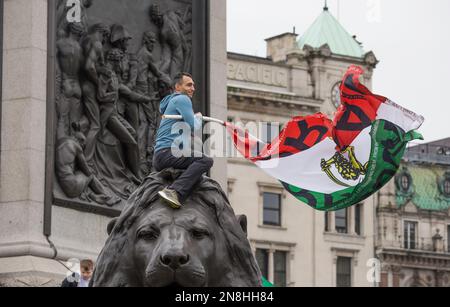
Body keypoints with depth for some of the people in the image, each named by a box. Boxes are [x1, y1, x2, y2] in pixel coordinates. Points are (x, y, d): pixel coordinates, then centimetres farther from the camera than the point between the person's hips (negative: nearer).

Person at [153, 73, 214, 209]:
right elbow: (193, 126, -12)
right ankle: (175, 191, -41)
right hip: (167, 153, -10)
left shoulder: (173, 101, 28)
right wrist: (198, 117, 8)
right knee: (206, 160, -29)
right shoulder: (182, 99, -2)